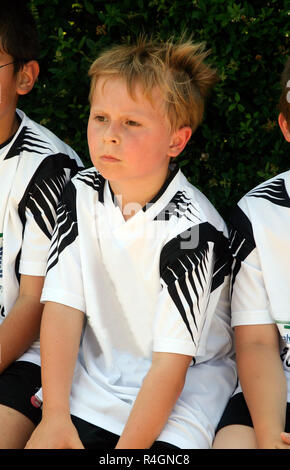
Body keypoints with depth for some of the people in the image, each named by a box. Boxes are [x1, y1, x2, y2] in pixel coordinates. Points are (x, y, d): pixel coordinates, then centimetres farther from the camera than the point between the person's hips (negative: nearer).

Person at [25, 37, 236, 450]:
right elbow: (62, 307, -5)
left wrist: (127, 450, -24)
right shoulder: (83, 194, -2)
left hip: (179, 395, -4)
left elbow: (172, 363, -19)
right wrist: (54, 416, -15)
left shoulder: (190, 227, -19)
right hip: (92, 381, 4)